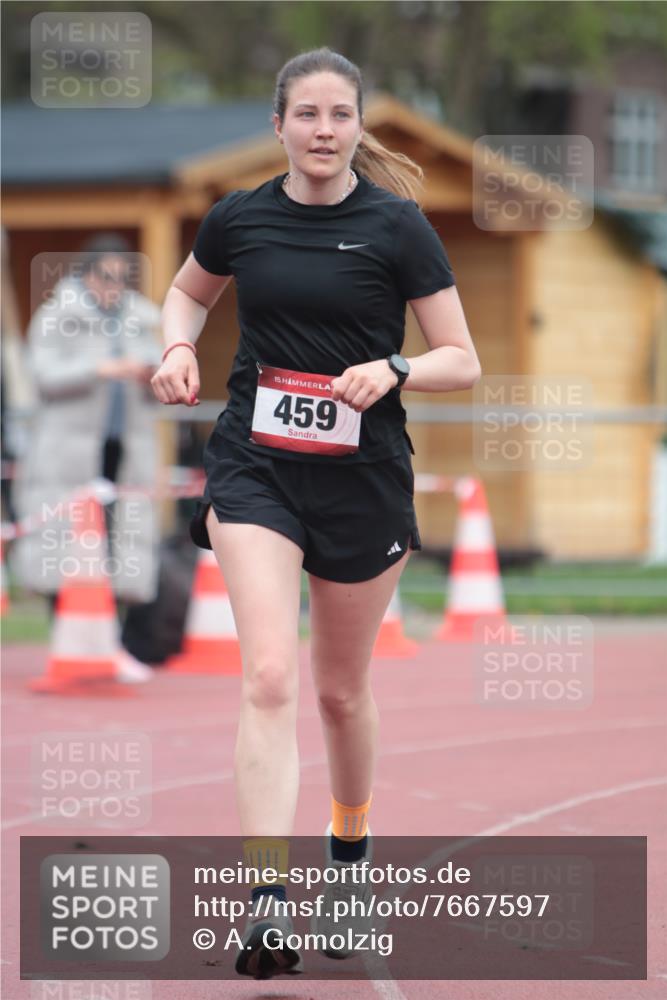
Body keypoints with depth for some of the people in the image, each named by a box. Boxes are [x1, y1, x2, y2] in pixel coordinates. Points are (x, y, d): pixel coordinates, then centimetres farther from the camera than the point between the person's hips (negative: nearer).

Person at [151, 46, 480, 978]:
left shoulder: (398, 226, -6)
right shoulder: (240, 218, 0)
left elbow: (463, 362, -4)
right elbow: (188, 292, 22)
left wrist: (392, 369, -23)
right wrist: (179, 348, 1)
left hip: (362, 477, 0)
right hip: (253, 468, 0)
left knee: (341, 689, 14)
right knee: (270, 675, -17)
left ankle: (350, 852, 41)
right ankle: (268, 905, -24)